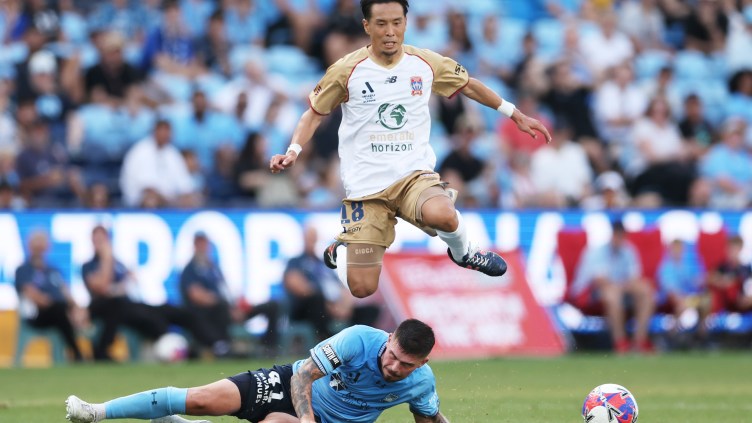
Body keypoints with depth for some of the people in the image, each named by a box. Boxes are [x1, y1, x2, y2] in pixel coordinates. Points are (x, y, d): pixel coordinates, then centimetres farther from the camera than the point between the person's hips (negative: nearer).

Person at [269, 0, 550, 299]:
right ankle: (344, 246, 29)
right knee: (362, 289, -7)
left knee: (442, 216, -37)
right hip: (365, 183, -1)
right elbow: (315, 114, 6)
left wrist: (515, 115, 19)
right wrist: (294, 151, -11)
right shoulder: (346, 71, -7)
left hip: (414, 173, 1)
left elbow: (468, 86, 17)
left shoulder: (426, 63, -1)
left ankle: (462, 253, 1)